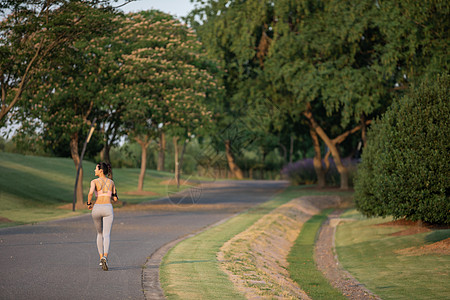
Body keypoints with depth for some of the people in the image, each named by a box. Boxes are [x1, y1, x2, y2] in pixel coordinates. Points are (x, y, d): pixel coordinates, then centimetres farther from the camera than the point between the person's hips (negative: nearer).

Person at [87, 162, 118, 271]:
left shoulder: (94, 181, 0)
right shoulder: (111, 182, 11)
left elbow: (91, 193, -19)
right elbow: (115, 198, 15)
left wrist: (89, 203, -2)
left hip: (97, 209, 0)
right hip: (108, 209, 0)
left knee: (99, 233, 21)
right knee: (106, 235, -10)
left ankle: (101, 258, 22)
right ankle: (105, 257, -34)